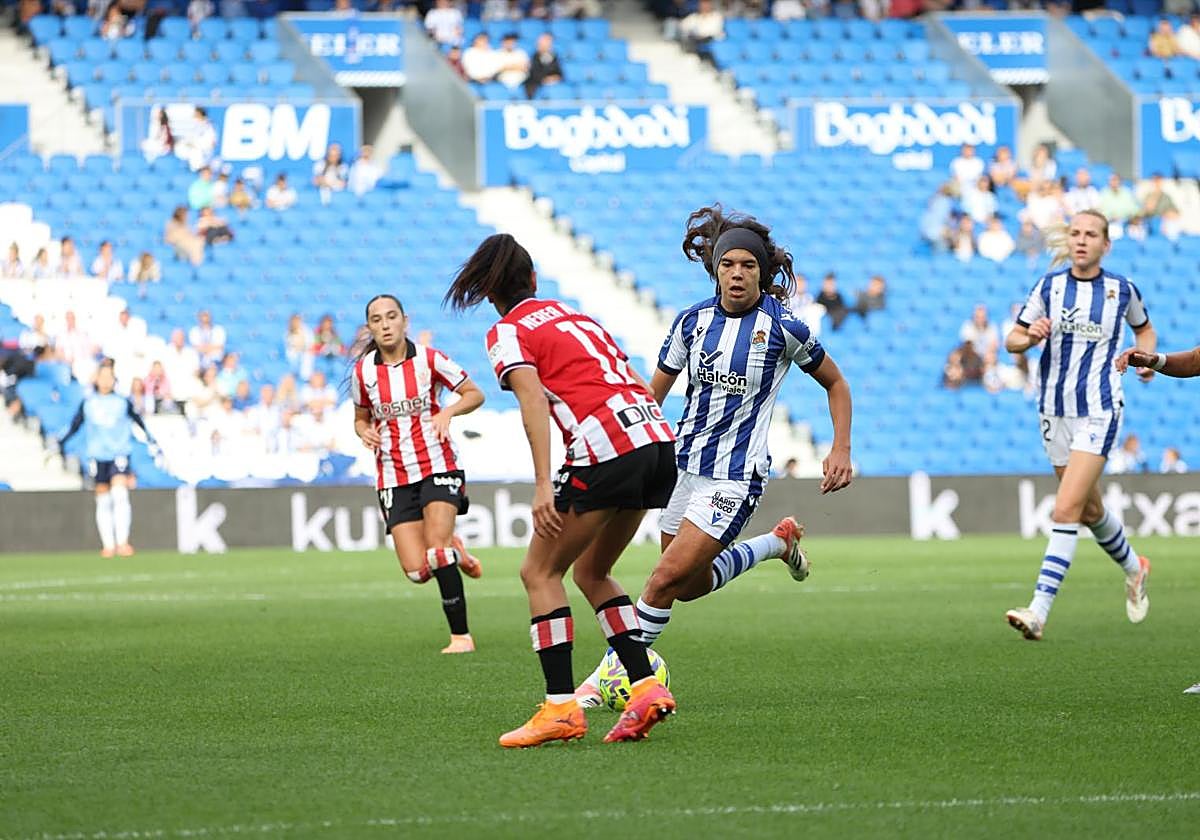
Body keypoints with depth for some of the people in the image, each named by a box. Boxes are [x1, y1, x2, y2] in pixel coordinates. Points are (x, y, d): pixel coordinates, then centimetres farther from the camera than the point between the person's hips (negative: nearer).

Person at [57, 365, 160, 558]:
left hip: (119, 454, -2)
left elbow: (139, 422, 14)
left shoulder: (123, 402, 4)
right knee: (103, 501, 4)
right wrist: (58, 444, 6)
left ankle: (122, 542, -19)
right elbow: (74, 426, 12)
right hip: (97, 456, 2)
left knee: (120, 495, -18)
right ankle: (108, 545, 11)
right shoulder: (87, 403, 7)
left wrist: (152, 443, 15)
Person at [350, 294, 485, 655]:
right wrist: (365, 432, -6)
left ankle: (461, 635, -8)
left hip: (437, 466, -3)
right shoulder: (363, 371, 3)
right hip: (394, 477, 3)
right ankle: (453, 552, 27)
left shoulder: (429, 360, -5)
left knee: (436, 550, -21)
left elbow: (475, 394, 2)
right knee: (417, 570, -9)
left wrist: (448, 411, -17)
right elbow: (361, 418, 17)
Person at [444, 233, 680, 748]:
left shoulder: (507, 333, 5)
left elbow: (533, 401, -11)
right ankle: (646, 686, 9)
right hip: (658, 439, 7)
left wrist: (543, 485, -18)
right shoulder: (575, 315, 27)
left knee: (540, 572, 5)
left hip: (605, 447, -7)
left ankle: (561, 706, -5)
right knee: (591, 573, 20)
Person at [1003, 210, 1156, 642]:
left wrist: (1147, 356, -1)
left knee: (1067, 508, -17)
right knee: (1089, 510, 16)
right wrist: (1029, 337, -18)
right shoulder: (1049, 286, 1)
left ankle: (1039, 611, -22)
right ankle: (1133, 567, 46)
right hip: (1055, 409, 4)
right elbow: (1012, 340, 4)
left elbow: (1144, 329, 19)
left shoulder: (1121, 289, -1)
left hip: (1099, 411, -4)